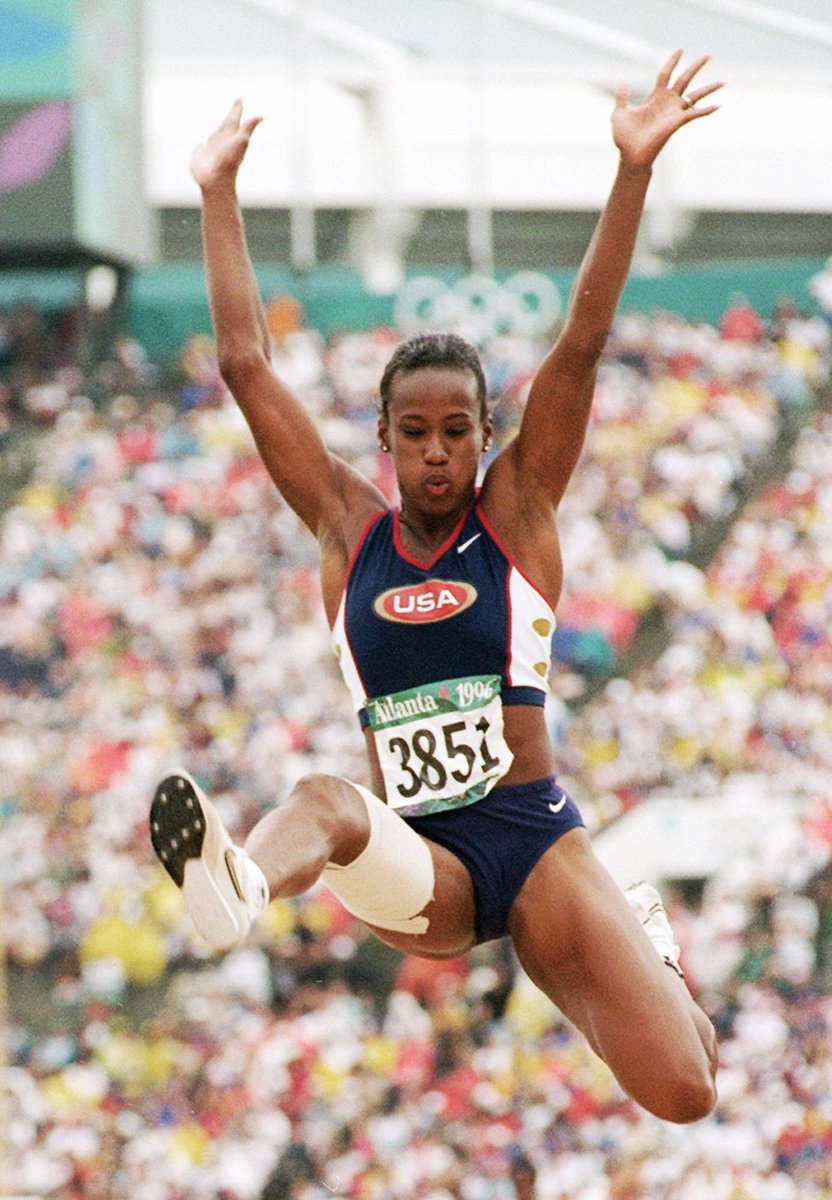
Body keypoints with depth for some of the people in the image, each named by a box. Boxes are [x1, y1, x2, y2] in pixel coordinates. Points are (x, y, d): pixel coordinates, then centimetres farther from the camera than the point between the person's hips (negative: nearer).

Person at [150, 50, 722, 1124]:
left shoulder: (517, 513, 6)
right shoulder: (349, 532, 10)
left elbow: (581, 345, -4)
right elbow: (245, 365, 9)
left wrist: (634, 168, -12)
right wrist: (219, 195, 9)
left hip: (533, 836, 0)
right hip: (420, 866, 0)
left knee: (682, 1094, -12)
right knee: (324, 802, -36)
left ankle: (641, 939, 23)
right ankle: (240, 886, -73)